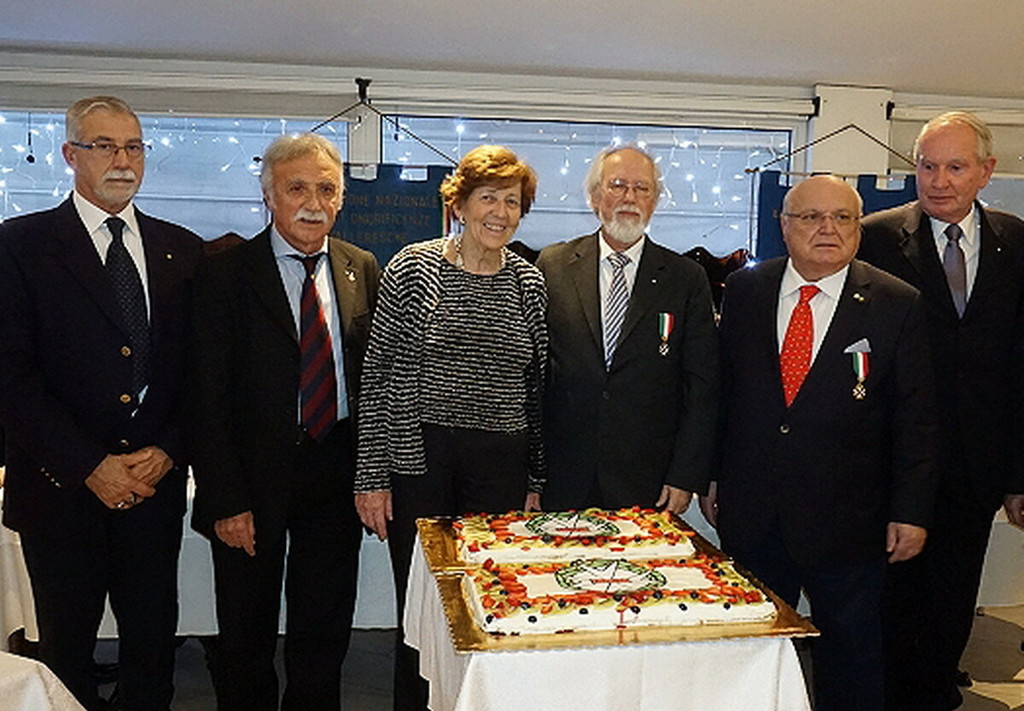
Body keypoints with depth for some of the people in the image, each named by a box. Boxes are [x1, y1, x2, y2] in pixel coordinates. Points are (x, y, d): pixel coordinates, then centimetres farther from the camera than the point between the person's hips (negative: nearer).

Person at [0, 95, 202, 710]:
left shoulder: (182, 250, 8)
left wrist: (167, 452, -6)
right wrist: (91, 467, -13)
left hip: (156, 484, 3)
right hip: (62, 489, -2)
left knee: (154, 643, 11)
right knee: (67, 649, 12)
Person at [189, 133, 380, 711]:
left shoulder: (362, 269, 4)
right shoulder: (226, 274, -7)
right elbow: (209, 397, -9)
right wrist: (227, 500, -14)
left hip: (337, 470, 3)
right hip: (255, 476, -3)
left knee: (325, 631, 16)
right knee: (247, 634, 14)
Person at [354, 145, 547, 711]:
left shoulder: (529, 283, 7)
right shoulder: (412, 269, -2)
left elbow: (537, 387, 10)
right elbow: (377, 376, -2)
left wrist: (536, 482, 8)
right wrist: (372, 476, -5)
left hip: (501, 466, 3)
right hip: (418, 458, -2)